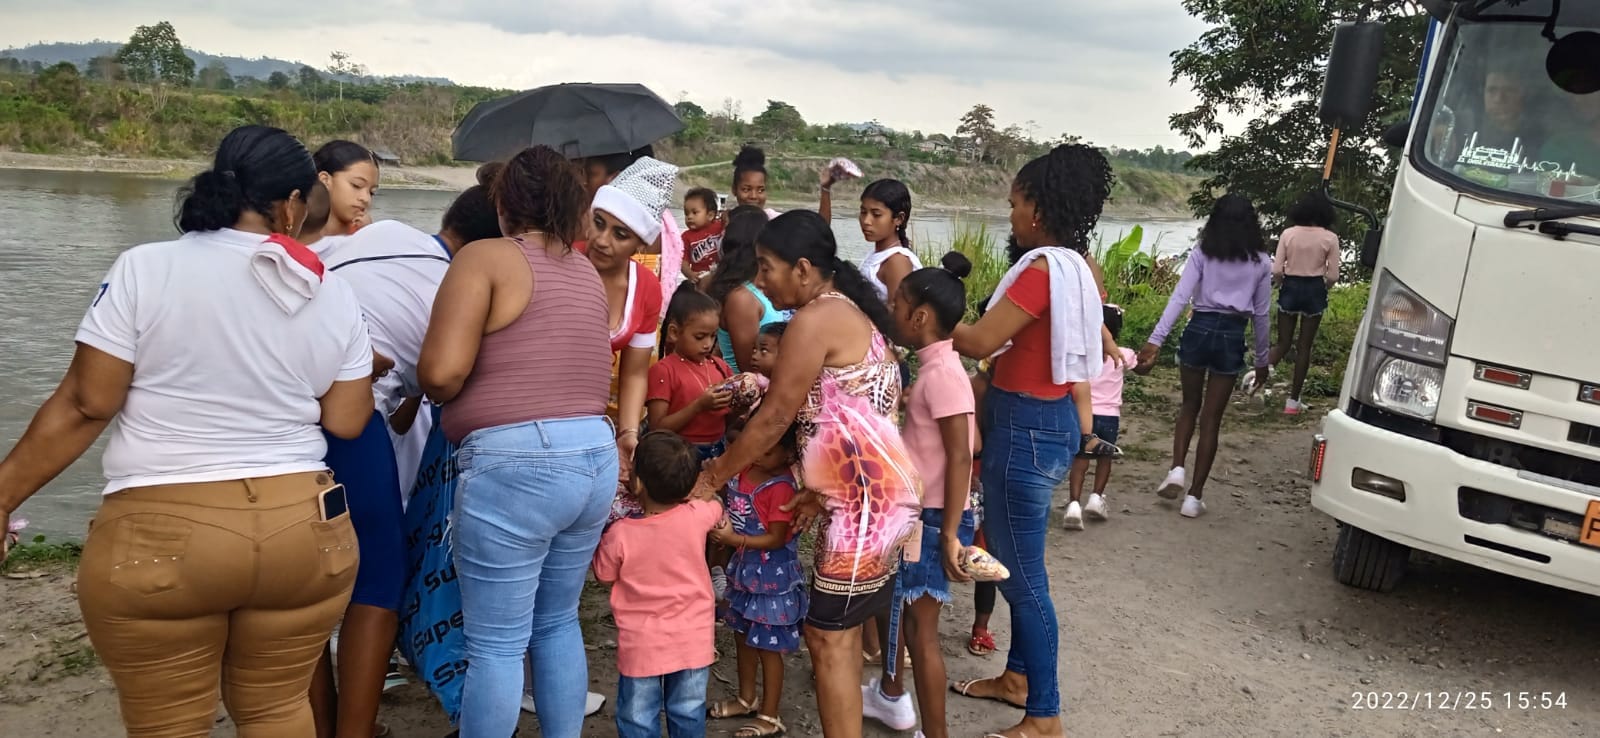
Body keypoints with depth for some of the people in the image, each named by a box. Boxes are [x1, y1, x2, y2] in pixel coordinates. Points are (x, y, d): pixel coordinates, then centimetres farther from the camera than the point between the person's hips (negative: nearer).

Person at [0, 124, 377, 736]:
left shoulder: (145, 270, -6)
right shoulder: (334, 297, 1)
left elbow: (85, 406, -6)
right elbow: (346, 423, 4)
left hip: (157, 539, -2)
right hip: (302, 529, 2)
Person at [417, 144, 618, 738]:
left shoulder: (485, 257, -6)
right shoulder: (588, 272, 14)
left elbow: (441, 371, -14)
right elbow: (575, 367, 7)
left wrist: (436, 394, 7)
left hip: (514, 465, -7)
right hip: (595, 458, 7)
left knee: (496, 642, 4)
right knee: (558, 624, 21)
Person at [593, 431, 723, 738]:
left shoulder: (620, 534, -20)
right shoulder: (698, 516, -14)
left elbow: (604, 575, -1)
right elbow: (717, 508, 12)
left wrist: (603, 535, 10)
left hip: (642, 646, -2)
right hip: (693, 641, 3)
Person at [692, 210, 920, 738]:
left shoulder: (814, 319, -12)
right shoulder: (852, 313, 17)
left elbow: (774, 419, -11)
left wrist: (711, 479, -1)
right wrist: (820, 491, 16)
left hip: (865, 497, -10)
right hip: (874, 491, 10)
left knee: (828, 636, -1)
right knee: (840, 630, 16)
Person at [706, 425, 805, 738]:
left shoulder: (781, 487, -24)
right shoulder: (743, 471, -2)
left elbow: (776, 539, -23)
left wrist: (735, 539, -28)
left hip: (772, 577, -8)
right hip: (745, 570, 8)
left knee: (768, 645, 5)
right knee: (744, 637, 22)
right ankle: (747, 699, 41)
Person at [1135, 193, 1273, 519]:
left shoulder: (1202, 254, -1)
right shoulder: (1260, 263, 3)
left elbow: (1180, 297, -11)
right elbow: (1260, 314, 7)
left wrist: (1156, 340, -16)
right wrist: (1261, 359, 17)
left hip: (1199, 330, 0)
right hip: (1232, 337, 0)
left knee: (1190, 405, 22)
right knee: (1211, 418, 7)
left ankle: (1177, 470, 4)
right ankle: (1194, 496, 10)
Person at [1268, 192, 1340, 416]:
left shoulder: (1288, 234, -2)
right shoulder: (1329, 238, -6)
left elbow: (1276, 271, -5)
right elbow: (1333, 276, -6)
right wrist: (1323, 289, 14)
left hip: (1290, 288, 1)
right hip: (1314, 290, -1)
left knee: (1283, 343, 11)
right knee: (1304, 346, 7)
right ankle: (1293, 401, 9)